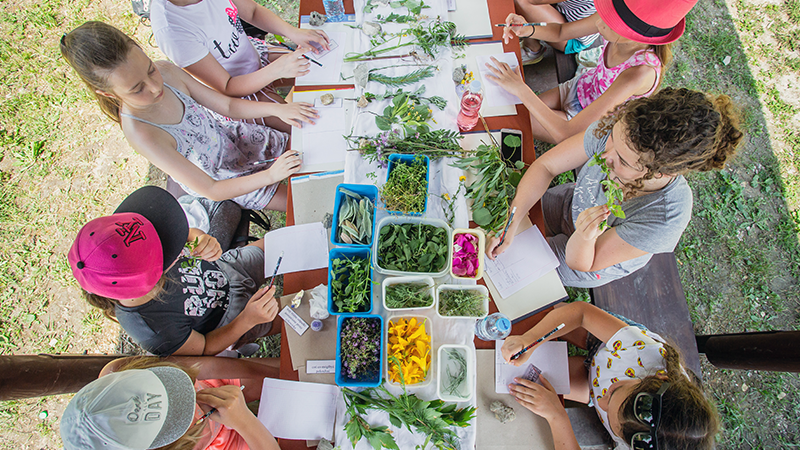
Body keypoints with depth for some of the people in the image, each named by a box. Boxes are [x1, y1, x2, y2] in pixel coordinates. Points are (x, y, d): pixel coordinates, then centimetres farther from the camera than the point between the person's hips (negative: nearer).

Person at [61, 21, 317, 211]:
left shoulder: (165, 72, -23)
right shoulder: (140, 134, -38)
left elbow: (227, 106, -9)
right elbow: (210, 190, -33)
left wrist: (276, 109, -24)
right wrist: (270, 176, -39)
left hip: (230, 137, 5)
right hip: (219, 180, -5)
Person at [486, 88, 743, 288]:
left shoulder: (666, 218, -41)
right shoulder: (620, 130, -34)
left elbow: (581, 263, -30)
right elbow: (546, 165, -24)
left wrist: (584, 237, -54)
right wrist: (509, 225, -33)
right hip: (569, 205, 3)